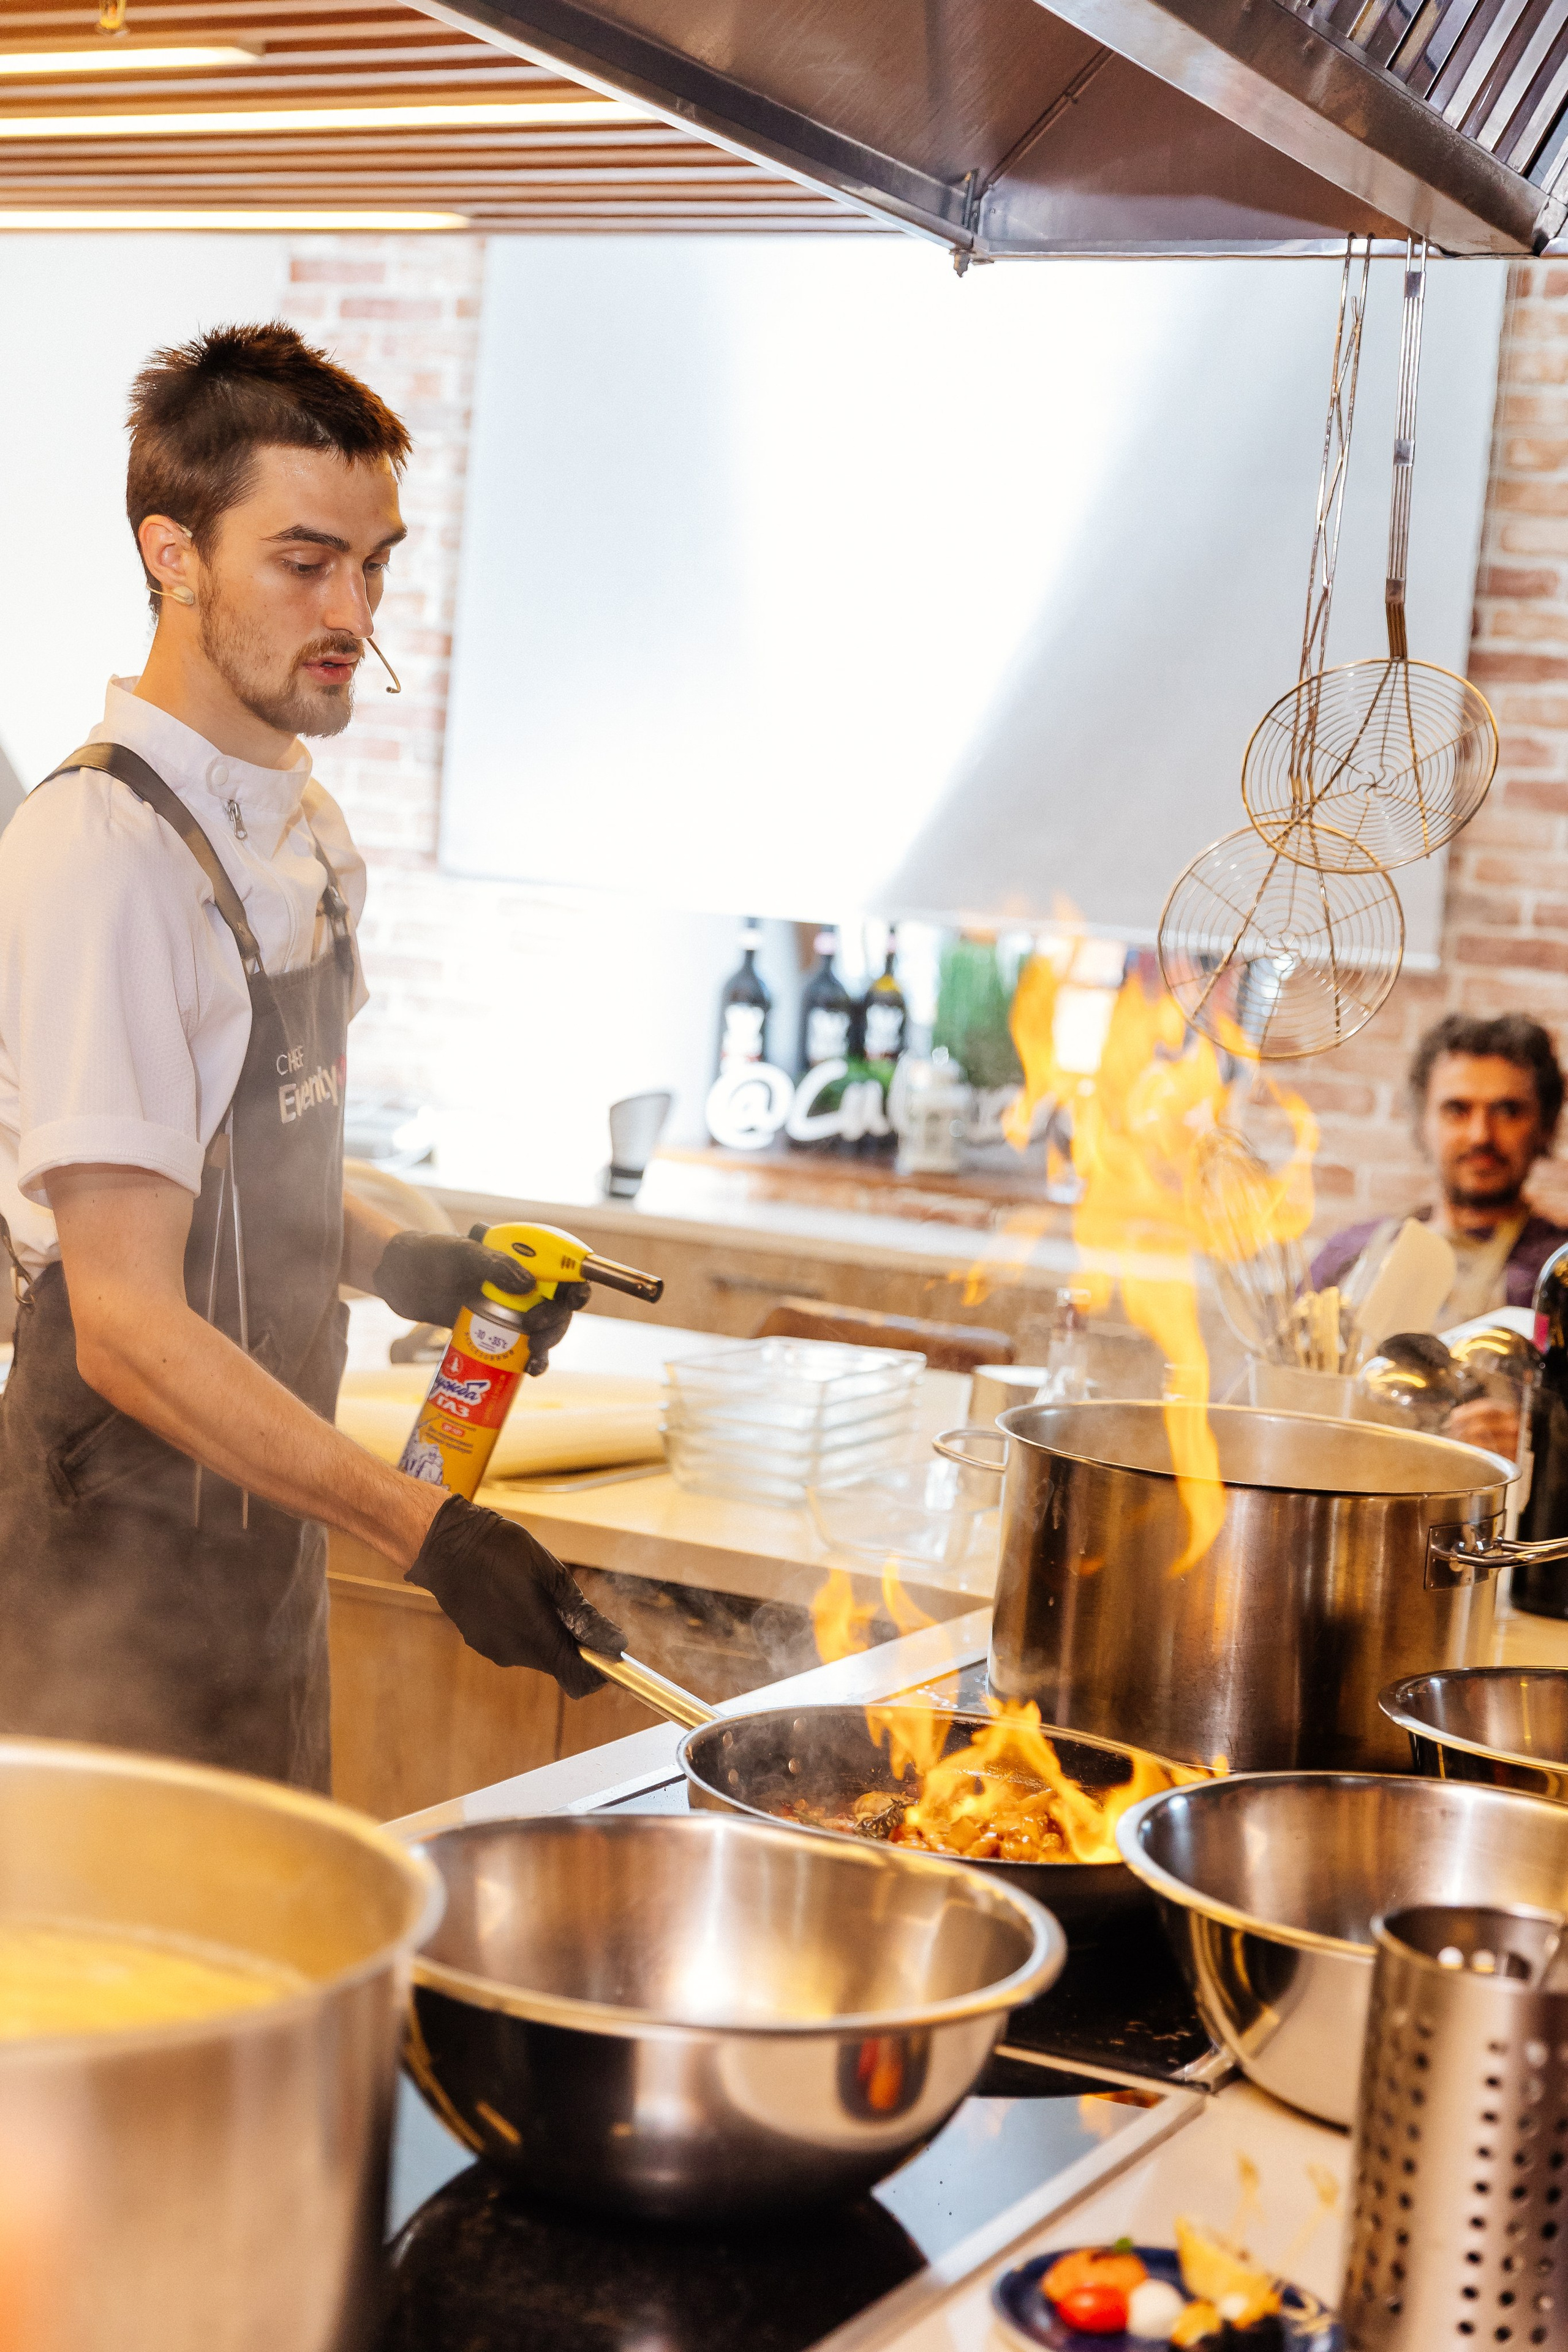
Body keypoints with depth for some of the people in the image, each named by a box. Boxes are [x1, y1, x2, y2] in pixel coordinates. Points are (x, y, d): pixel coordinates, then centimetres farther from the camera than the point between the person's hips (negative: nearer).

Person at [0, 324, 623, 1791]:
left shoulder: (303, 829, 8)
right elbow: (129, 1325, -24)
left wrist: (398, 1261, 2)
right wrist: (425, 1532, -28)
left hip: (267, 1517, 9)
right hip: (123, 1551, -8)